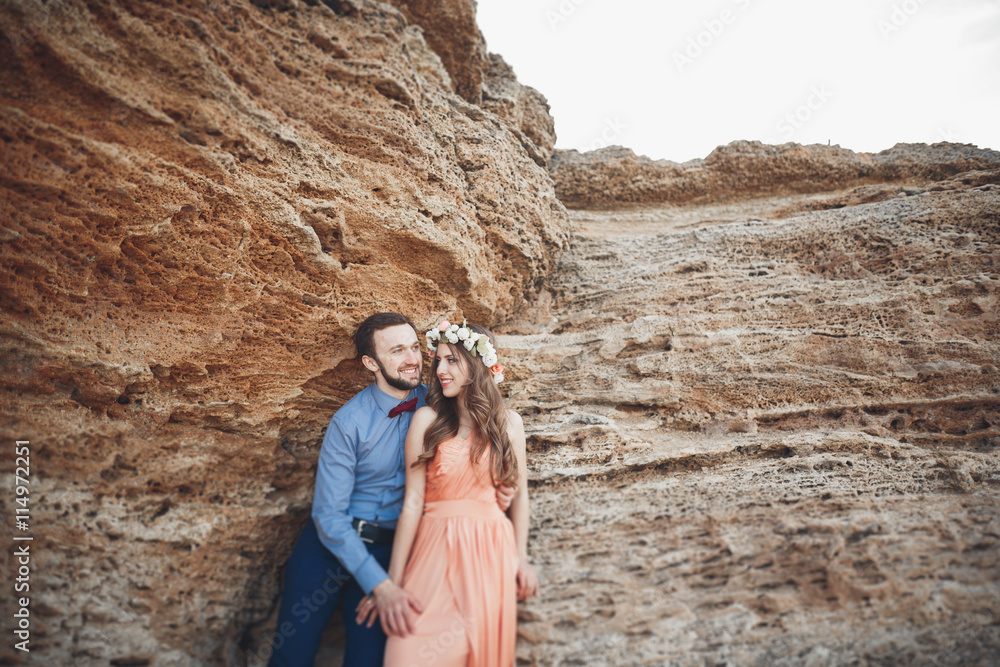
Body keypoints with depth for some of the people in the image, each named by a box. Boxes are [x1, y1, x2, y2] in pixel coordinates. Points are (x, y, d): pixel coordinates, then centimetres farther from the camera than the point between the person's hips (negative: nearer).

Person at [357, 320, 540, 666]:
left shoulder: (508, 423, 2)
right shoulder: (427, 420, -3)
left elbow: (519, 494, 10)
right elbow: (413, 502, -5)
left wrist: (521, 558, 8)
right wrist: (393, 580, -4)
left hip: (491, 554, 2)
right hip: (436, 551, -1)